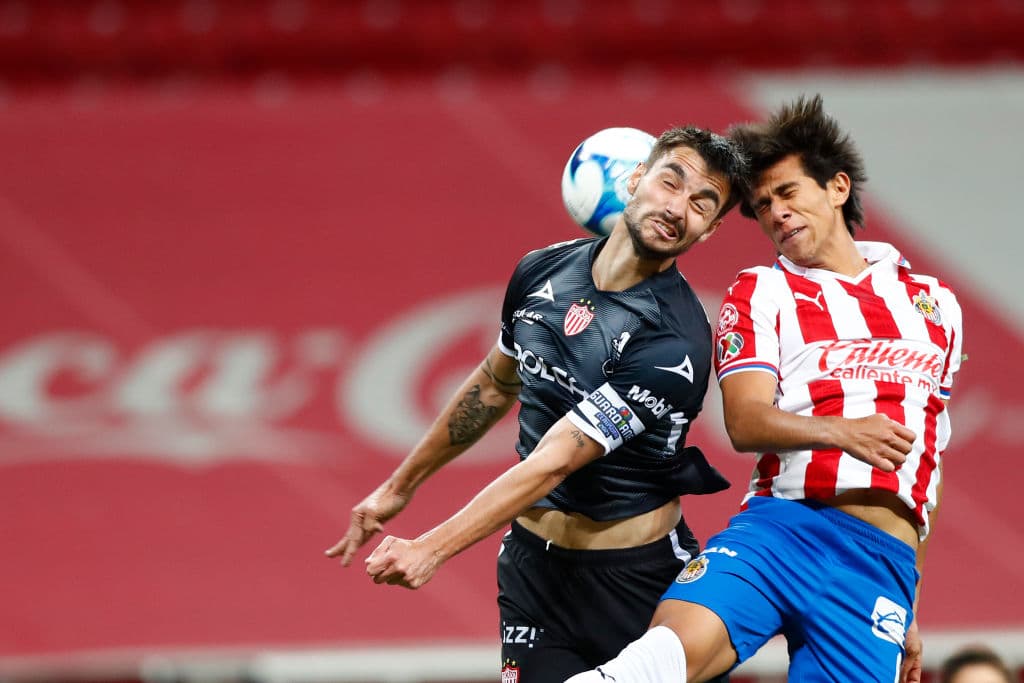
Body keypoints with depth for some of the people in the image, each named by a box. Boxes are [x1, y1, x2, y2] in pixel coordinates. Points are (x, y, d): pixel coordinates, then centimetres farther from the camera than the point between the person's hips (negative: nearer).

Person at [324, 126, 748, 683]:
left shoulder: (675, 341, -22)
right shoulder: (541, 272, -1)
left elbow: (556, 461, -25)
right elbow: (495, 386, 18)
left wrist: (433, 548, -29)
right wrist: (401, 485, 25)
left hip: (636, 574, -4)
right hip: (532, 562, 4)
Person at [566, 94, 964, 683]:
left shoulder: (935, 304, 22)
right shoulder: (762, 293, 13)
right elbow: (745, 423, -3)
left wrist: (910, 611, 25)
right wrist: (842, 431, -22)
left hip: (883, 563, 2)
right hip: (779, 524, -2)